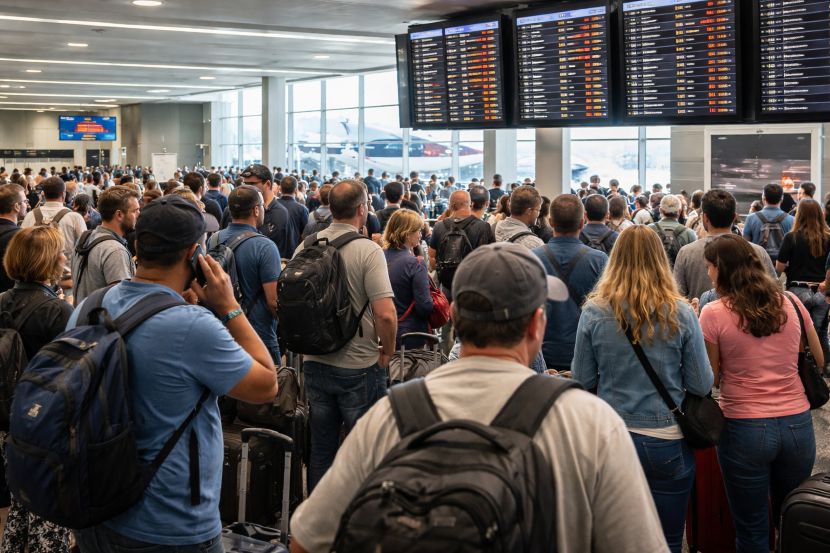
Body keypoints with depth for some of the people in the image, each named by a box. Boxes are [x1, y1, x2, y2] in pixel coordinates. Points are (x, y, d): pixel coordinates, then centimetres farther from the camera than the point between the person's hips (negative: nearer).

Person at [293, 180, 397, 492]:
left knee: (320, 448, 16)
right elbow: (386, 314, -23)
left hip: (314, 362, 5)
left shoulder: (306, 247, -1)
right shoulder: (369, 251, -16)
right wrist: (387, 351, -6)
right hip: (359, 366, -5)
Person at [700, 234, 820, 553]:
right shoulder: (791, 303, 1)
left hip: (745, 429, -4)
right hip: (798, 425, 4)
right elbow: (819, 362, 12)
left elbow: (711, 379, -4)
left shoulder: (714, 314, -10)